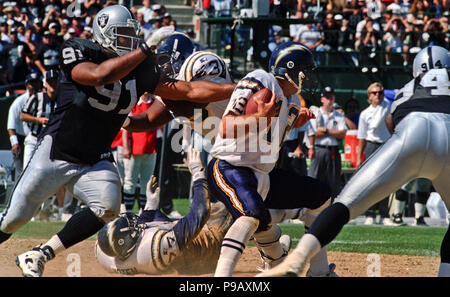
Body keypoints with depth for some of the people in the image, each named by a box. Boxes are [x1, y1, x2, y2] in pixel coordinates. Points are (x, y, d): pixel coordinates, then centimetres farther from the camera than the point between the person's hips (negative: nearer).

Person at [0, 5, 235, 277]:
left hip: (96, 162, 4)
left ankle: (39, 256, -11)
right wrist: (146, 48, -33)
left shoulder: (140, 70, 0)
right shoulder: (76, 52, -13)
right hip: (55, 155, -3)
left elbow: (188, 91, -4)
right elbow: (100, 75, -34)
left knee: (107, 206, -24)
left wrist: (238, 89, -13)